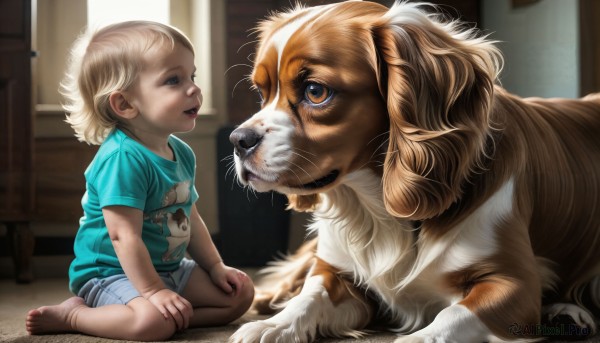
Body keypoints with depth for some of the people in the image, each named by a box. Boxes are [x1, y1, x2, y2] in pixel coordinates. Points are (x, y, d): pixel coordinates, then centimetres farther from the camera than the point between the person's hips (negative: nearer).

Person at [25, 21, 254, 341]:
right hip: (110, 273, -9)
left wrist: (216, 267, 14)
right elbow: (124, 235, -26)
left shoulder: (182, 153, 6)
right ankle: (73, 315, -10)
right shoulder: (123, 157, -23)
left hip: (171, 268, 9)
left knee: (240, 293, 6)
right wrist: (153, 291, -26)